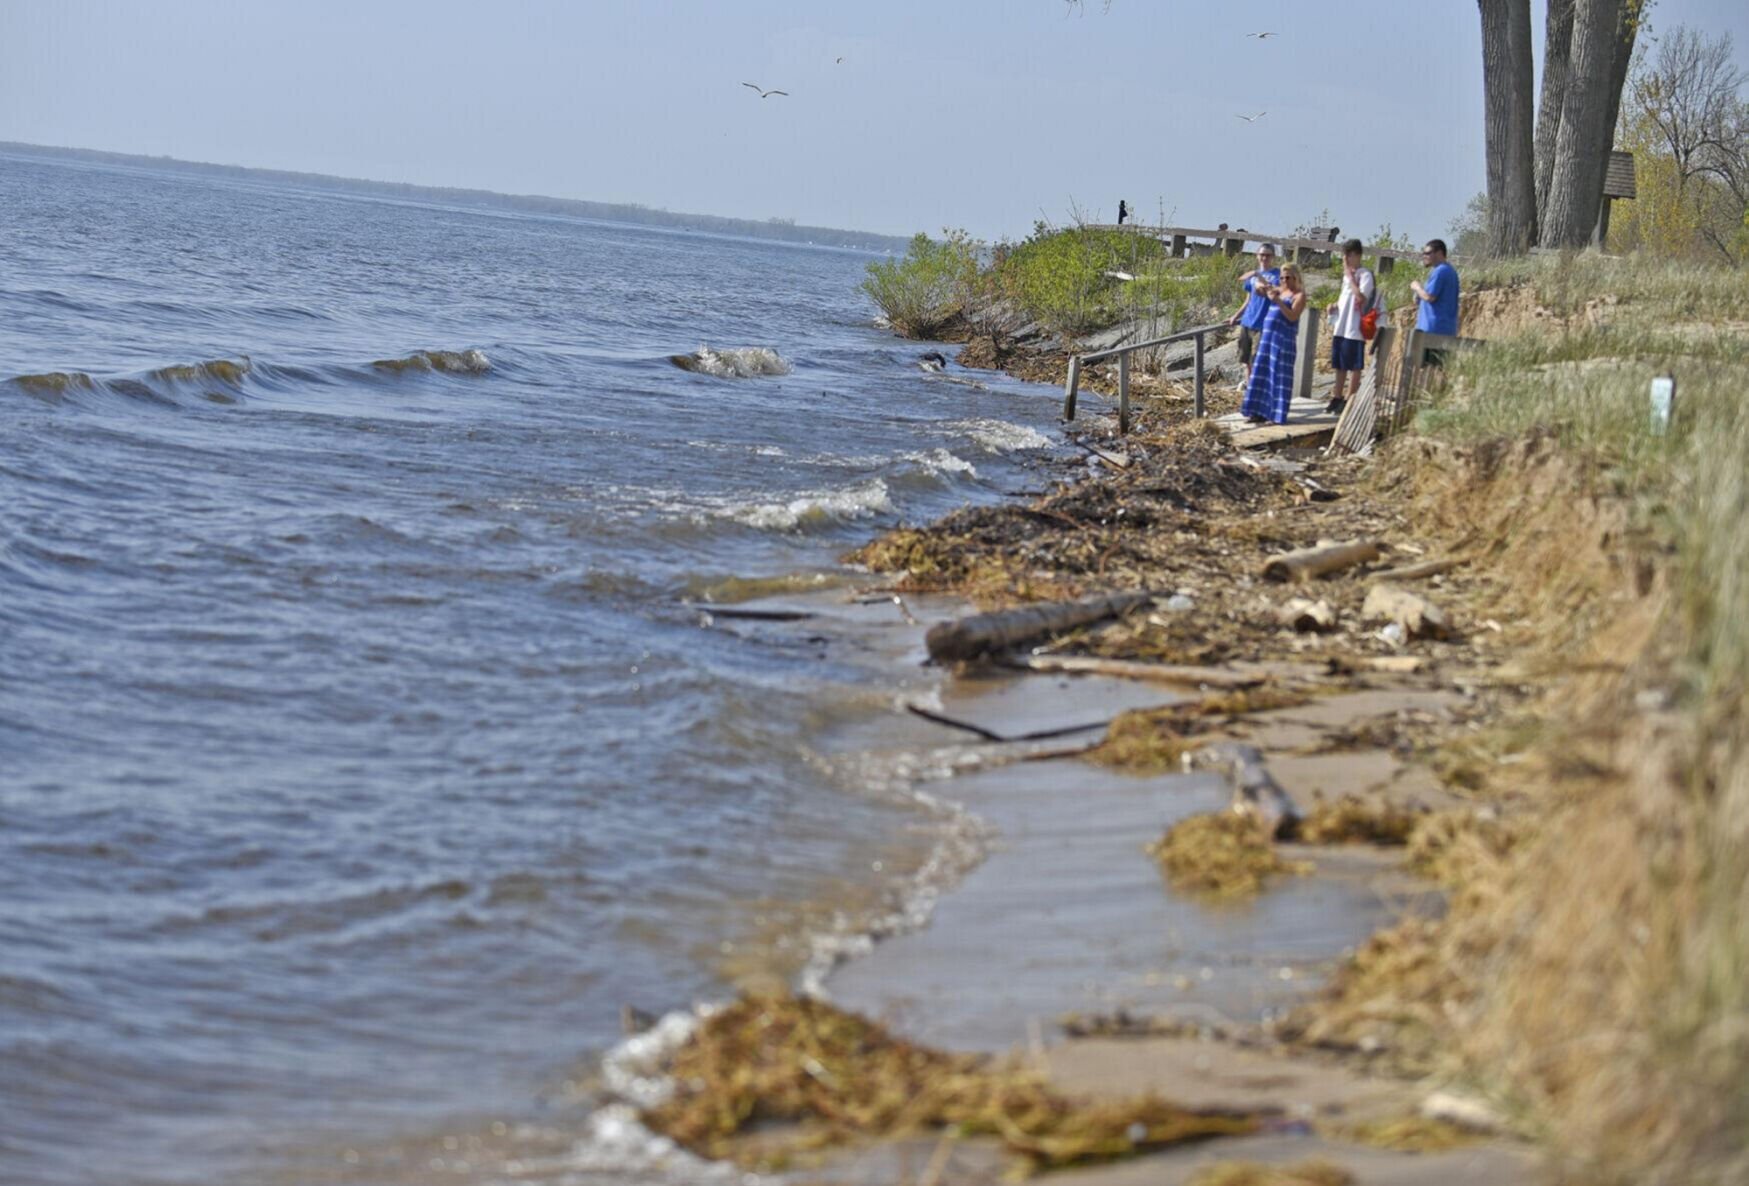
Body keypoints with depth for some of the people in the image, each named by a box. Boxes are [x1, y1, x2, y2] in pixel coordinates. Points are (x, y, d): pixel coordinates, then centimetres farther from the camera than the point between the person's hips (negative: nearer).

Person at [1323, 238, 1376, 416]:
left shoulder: (1365, 275, -11)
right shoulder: (1347, 274, 15)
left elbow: (1361, 297, -24)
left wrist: (1350, 276, -18)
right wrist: (1334, 306, 7)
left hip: (1355, 329, -8)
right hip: (1340, 327, 8)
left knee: (1354, 366, -1)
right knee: (1339, 365, 13)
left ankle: (1349, 400, 1)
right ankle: (1337, 398, 20)